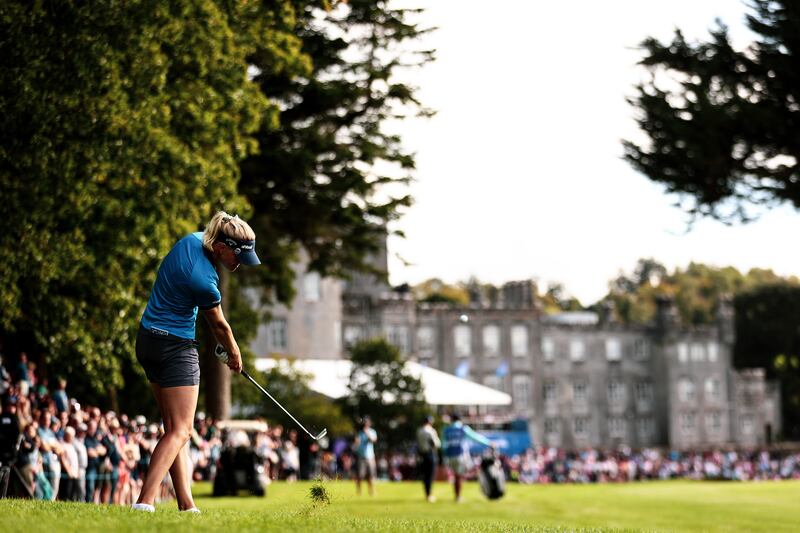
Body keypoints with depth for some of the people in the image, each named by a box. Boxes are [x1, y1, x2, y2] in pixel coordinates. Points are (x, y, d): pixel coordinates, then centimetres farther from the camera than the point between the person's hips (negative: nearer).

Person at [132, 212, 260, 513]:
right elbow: (218, 324, -6)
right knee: (181, 430, -10)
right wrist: (233, 353, 12)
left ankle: (186, 505, 8)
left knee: (173, 428, 8)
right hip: (176, 347, -10)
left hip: (148, 341, 10)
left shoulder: (193, 240, -1)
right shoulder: (204, 280, -25)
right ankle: (145, 501, -22)